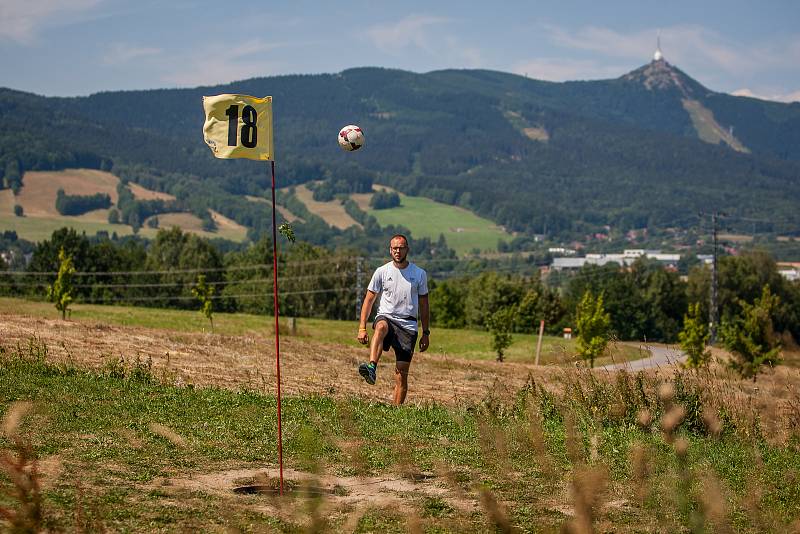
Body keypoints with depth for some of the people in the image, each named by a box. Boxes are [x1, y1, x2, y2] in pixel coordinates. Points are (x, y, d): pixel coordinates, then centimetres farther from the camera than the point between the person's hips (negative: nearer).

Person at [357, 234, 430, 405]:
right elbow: (369, 300, 6)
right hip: (386, 317, -1)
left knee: (402, 374, -4)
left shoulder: (419, 274, 8)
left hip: (408, 324, 1)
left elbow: (423, 304, 15)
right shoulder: (382, 272, 4)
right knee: (381, 327, -40)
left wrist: (426, 333, 13)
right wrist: (362, 327, -3)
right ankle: (371, 368, -59)